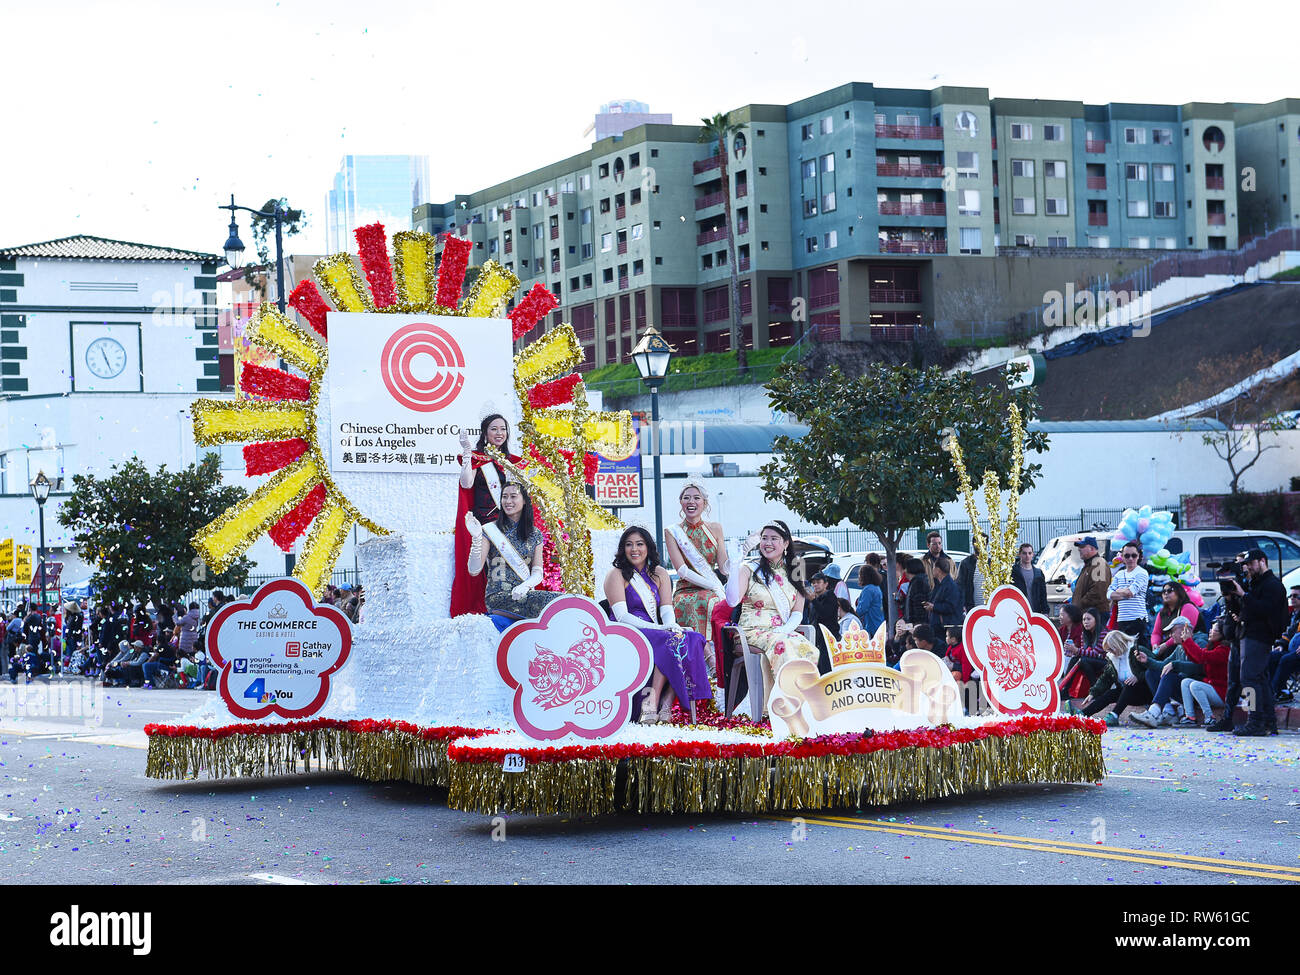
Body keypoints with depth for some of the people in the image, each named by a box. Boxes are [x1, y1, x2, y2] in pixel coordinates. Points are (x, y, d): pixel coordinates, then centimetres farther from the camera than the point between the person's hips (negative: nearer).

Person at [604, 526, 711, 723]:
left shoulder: (659, 574, 17)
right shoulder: (616, 575, 0)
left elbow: (667, 610, 8)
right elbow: (622, 616, -11)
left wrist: (672, 626, -17)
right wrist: (660, 629, -21)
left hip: (654, 633, 5)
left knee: (690, 639, -25)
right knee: (670, 642, -32)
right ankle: (654, 700, -37)